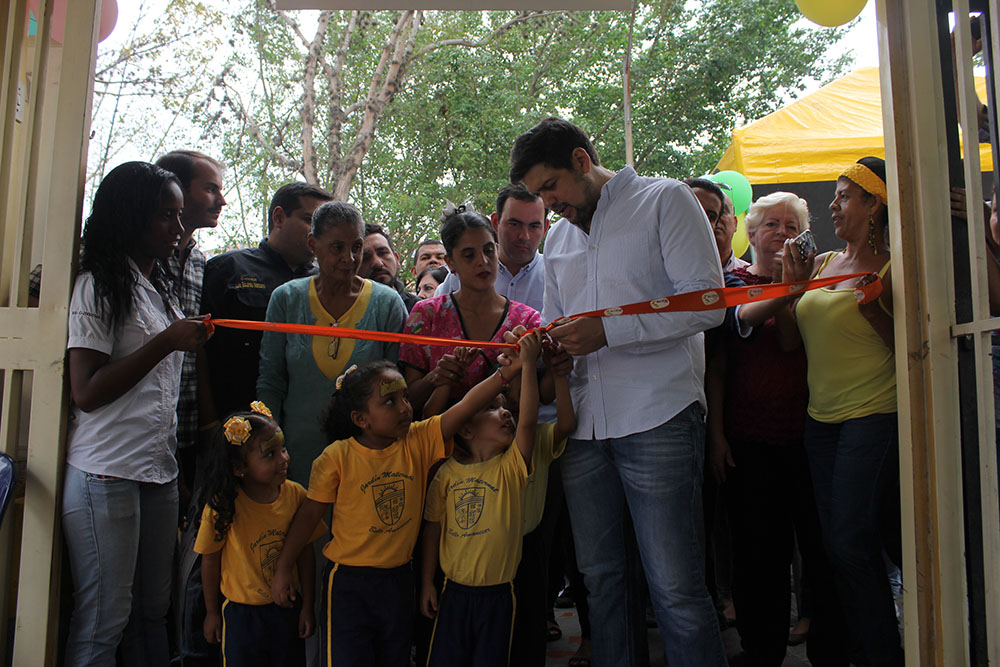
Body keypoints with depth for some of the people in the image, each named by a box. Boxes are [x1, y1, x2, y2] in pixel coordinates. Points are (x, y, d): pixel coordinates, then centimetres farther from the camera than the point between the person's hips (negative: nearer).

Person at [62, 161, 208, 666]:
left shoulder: (158, 288, 18)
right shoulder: (99, 286, -6)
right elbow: (86, 393, -13)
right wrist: (166, 343, -15)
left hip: (160, 472, 7)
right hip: (106, 476, -7)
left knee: (151, 612, 9)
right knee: (104, 617, -1)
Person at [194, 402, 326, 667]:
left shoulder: (296, 495, -11)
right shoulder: (222, 505, -18)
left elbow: (305, 553, -2)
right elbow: (210, 560, -6)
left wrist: (307, 606, 1)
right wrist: (212, 612, 3)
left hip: (288, 610, 2)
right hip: (242, 613, -2)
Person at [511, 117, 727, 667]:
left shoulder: (664, 200, 2)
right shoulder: (558, 237, 21)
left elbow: (707, 301, -8)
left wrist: (608, 331, -14)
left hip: (658, 419, -6)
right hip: (584, 424, 6)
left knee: (675, 589, -5)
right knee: (600, 577, 12)